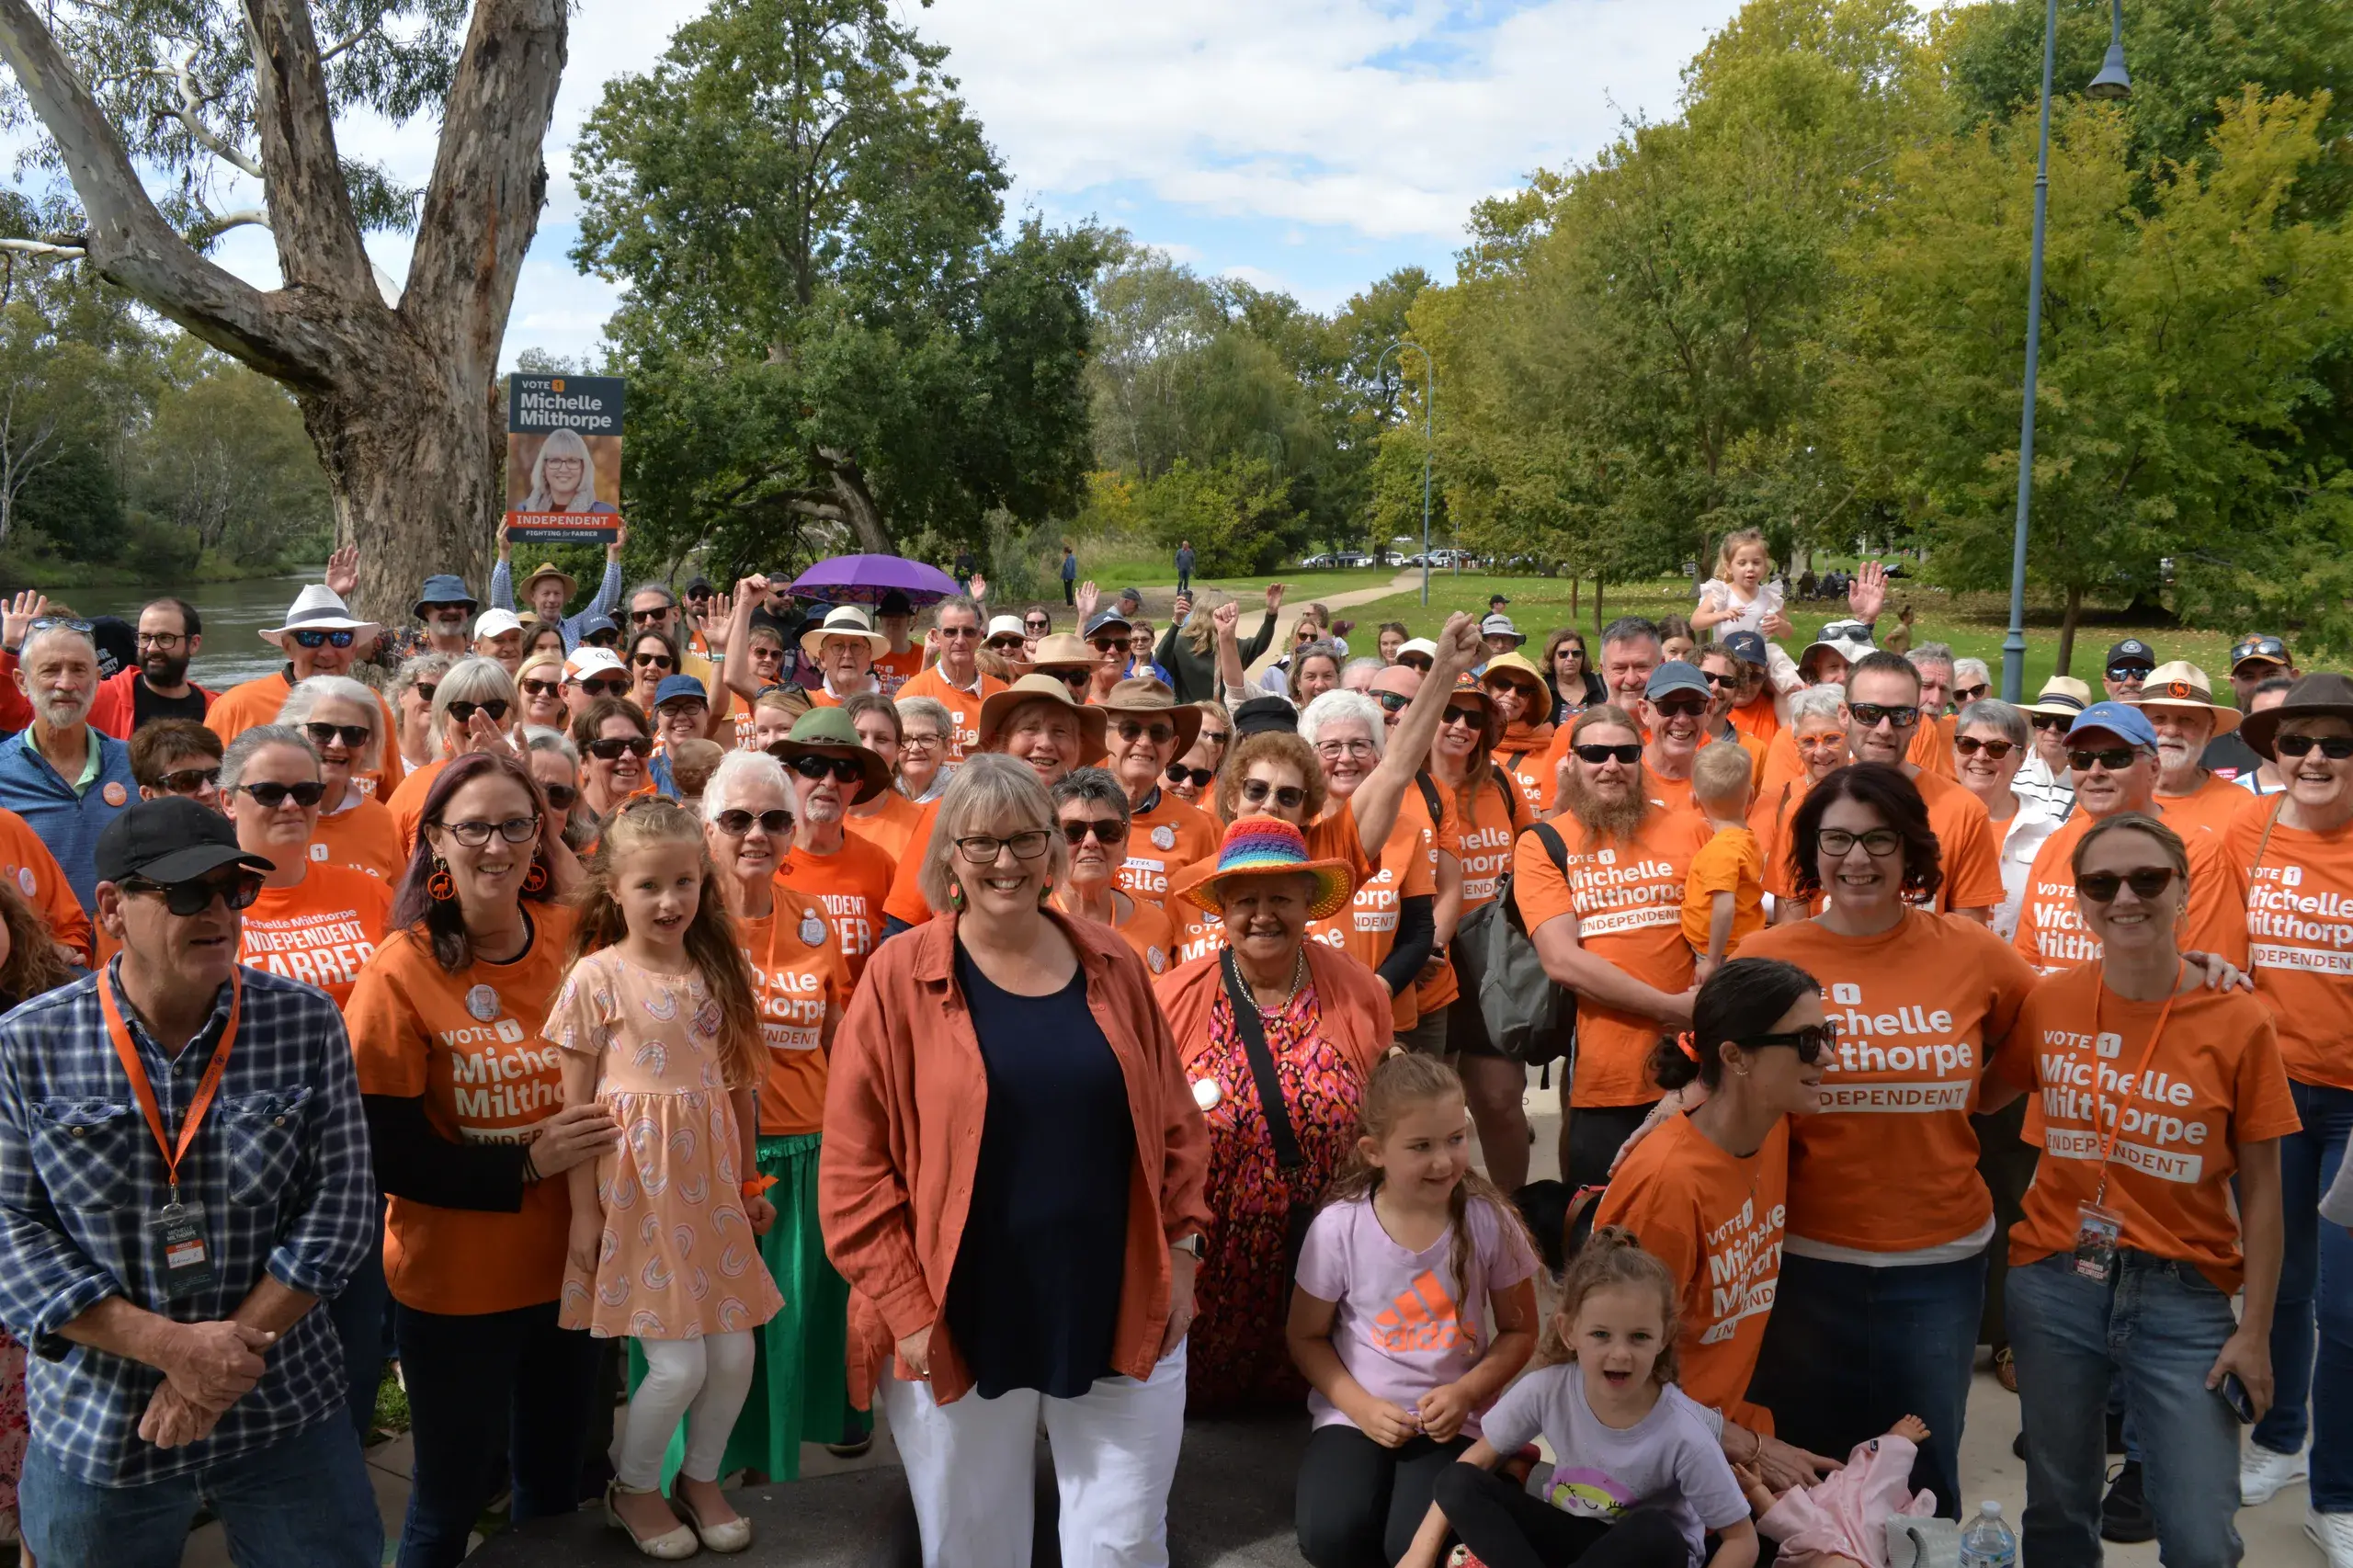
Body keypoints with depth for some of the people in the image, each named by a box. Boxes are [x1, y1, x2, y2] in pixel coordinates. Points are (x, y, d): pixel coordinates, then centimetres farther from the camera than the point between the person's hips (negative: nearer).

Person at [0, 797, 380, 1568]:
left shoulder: (307, 1025, -5)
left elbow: (340, 1207, -6)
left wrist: (233, 1346, -14)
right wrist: (168, 1346, -17)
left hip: (285, 1411, 0)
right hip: (97, 1431, 0)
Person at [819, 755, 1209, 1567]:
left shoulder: (1111, 965, 2)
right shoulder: (901, 976, -8)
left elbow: (1175, 1121, 9)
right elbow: (854, 1166, -8)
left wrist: (1182, 1248, 3)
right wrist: (905, 1308, -11)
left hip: (1123, 1313, 2)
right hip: (962, 1328, -2)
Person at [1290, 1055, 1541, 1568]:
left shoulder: (1490, 1222, -11)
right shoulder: (1338, 1227, -13)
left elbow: (1518, 1331, 2)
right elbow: (1307, 1337, -1)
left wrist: (1465, 1393, -14)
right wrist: (1362, 1407, -15)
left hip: (1453, 1419, 0)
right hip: (1360, 1411, 0)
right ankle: (1378, 1477, 10)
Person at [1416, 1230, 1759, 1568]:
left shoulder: (1683, 1436, -27)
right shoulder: (1547, 1389, -20)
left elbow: (1742, 1540, -16)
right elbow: (1479, 1458, -5)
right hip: (1569, 1533, 2)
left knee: (1654, 1534, -38)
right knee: (1458, 1482, -19)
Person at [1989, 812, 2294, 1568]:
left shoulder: (2238, 1021, -9)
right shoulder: (2046, 1004, -3)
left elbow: (2260, 1190, -4)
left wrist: (2255, 1331, -5)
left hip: (2182, 1294, -2)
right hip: (2054, 1284, 2)